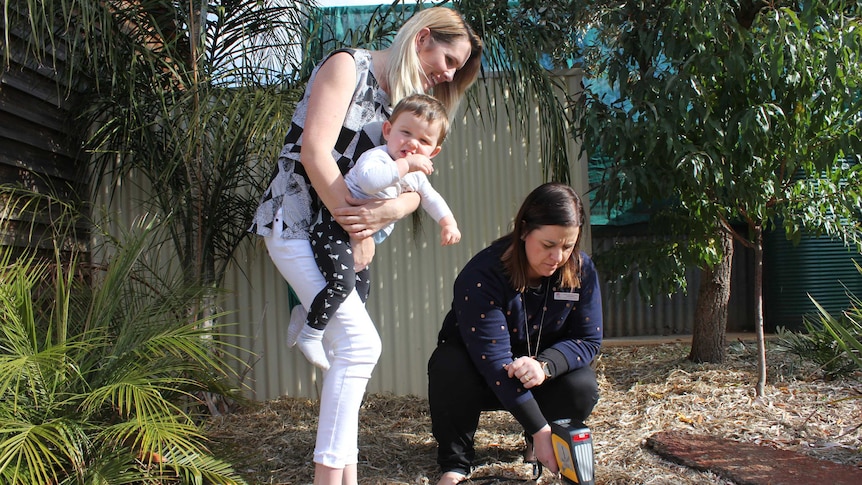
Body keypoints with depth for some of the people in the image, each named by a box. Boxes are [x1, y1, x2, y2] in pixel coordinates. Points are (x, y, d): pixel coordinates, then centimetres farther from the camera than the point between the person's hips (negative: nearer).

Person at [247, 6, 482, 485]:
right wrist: (356, 228, -17)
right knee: (360, 342, -15)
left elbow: (413, 190, 4)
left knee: (347, 349, 6)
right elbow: (315, 150, -18)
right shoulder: (349, 65, -6)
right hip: (296, 223, -8)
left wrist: (384, 212, -19)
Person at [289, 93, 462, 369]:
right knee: (342, 281, -27)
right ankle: (310, 334, -8)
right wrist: (404, 165, -37)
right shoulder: (376, 157, -22)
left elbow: (432, 198, 25)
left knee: (361, 290, 17)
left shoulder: (416, 176, 7)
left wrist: (448, 224, 13)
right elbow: (369, 179, -45)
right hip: (334, 229, -10)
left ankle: (306, 313, 35)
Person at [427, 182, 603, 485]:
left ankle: (538, 445, 6)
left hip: (543, 377, 3)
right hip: (482, 377, -3)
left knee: (582, 389, -27)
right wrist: (540, 430, -38)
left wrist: (545, 365, -35)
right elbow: (493, 358, -35)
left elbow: (589, 339, -12)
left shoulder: (581, 270, -15)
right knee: (449, 367, -34)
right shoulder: (481, 275, -31)